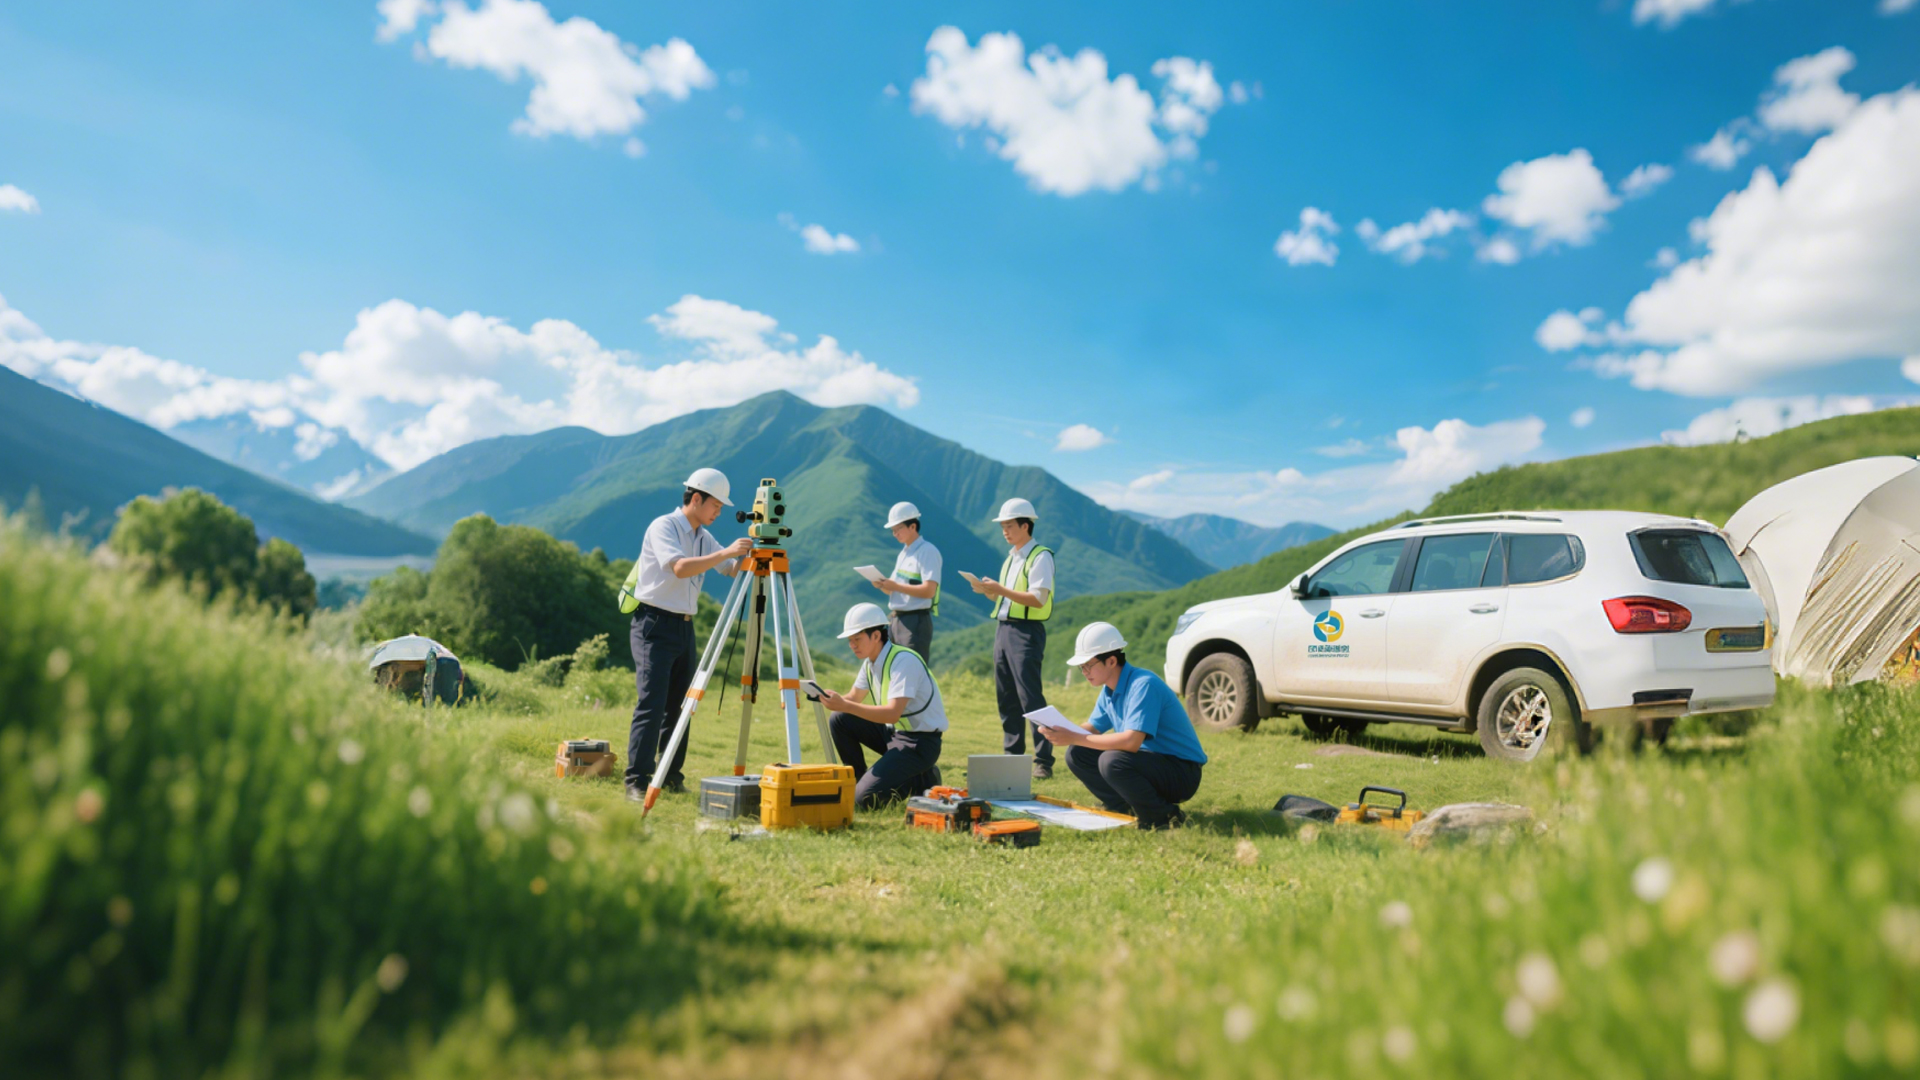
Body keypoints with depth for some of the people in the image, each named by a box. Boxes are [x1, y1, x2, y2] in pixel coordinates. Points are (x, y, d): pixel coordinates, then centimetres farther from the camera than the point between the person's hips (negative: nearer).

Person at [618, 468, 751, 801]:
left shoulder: (703, 537, 14)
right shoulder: (663, 527, -10)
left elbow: (733, 570, 12)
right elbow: (680, 567, -26)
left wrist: (749, 553, -6)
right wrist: (726, 552, -29)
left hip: (684, 627, 8)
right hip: (654, 625, -8)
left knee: (678, 706, 9)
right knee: (651, 705, -13)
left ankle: (672, 777, 17)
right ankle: (636, 782, -12)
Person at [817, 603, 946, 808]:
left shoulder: (903, 660, -22)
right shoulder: (871, 662, 5)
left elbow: (893, 713, -32)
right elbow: (855, 698, 15)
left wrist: (845, 706, -36)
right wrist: (835, 700, -9)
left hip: (920, 742, -9)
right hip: (893, 732, 9)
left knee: (866, 798, -20)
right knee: (838, 721, -3)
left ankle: (925, 780, 2)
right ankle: (858, 781, 8)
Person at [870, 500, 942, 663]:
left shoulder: (928, 552, -9)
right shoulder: (903, 553, 17)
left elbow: (929, 590, -20)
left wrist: (895, 586, -19)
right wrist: (883, 586, -1)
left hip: (916, 621, -9)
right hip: (896, 620, 9)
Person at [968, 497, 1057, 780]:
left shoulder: (1040, 557, -9)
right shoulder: (1011, 557, 18)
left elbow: (1038, 599, -19)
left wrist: (1001, 589, -21)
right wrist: (990, 591, 3)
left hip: (1026, 632, -9)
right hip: (1003, 628, 9)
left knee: (1031, 698, -9)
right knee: (1006, 698, 10)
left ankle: (1044, 761, -4)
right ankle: (1012, 756, 18)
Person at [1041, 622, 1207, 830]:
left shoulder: (1143, 684, -23)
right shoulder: (1110, 690, 5)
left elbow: (1131, 742, -33)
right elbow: (1092, 729, 11)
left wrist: (1074, 738, -29)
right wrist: (1061, 733, -12)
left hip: (1183, 772, -9)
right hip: (1149, 761, 9)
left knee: (1112, 761, -34)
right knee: (1076, 754, -2)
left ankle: (1165, 816, -12)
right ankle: (1130, 809, 5)